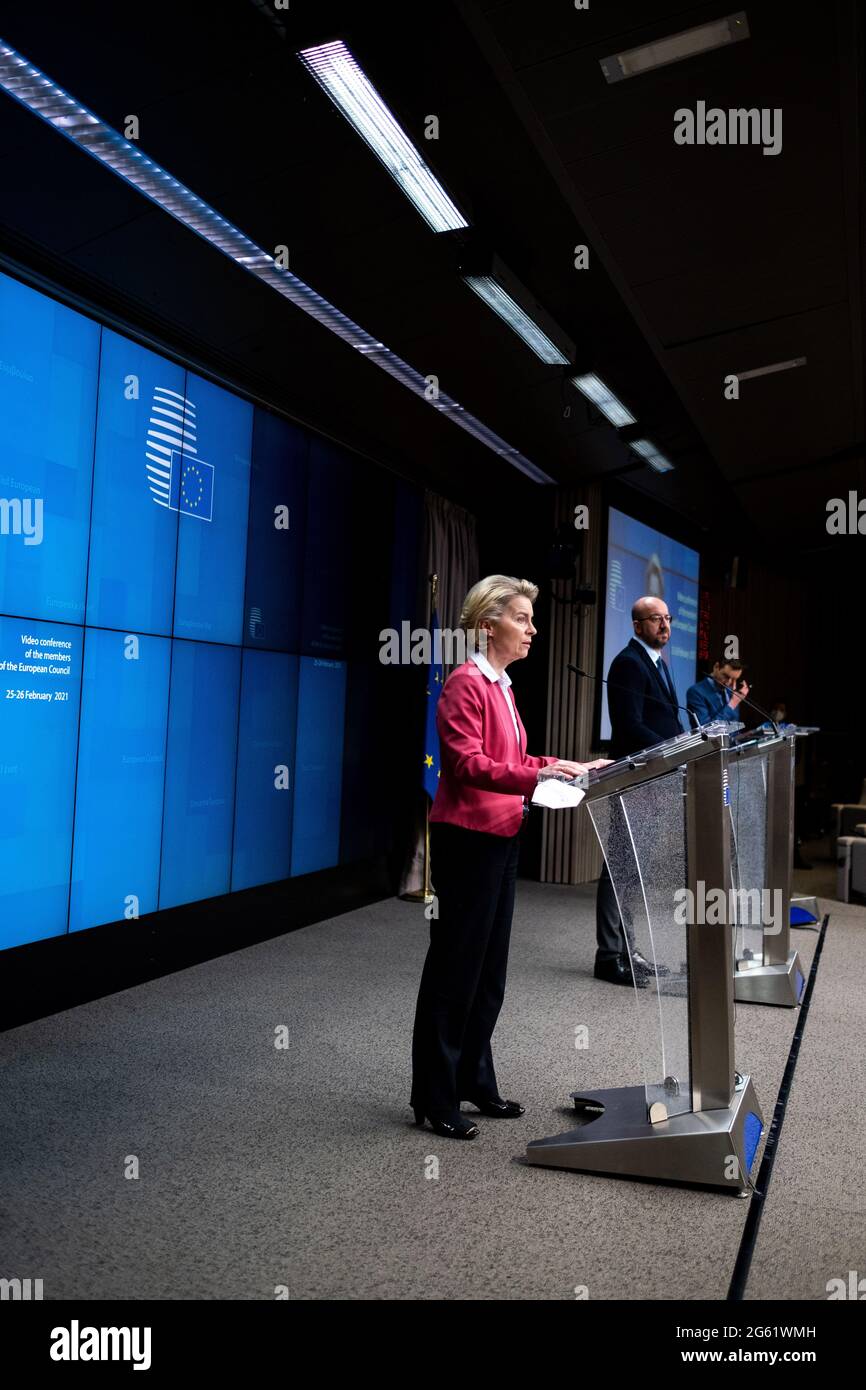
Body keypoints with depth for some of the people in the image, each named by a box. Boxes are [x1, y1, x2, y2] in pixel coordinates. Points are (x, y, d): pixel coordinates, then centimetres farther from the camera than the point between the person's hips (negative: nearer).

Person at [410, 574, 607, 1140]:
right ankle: (435, 1097, 12)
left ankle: (474, 1081, 29)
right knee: (455, 966, 0)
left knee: (489, 967, 15)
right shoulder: (466, 683, -14)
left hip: (500, 837, 9)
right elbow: (468, 765, -22)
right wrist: (535, 777, -33)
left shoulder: (502, 685, 14)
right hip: (468, 837, -9)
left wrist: (567, 765, 8)